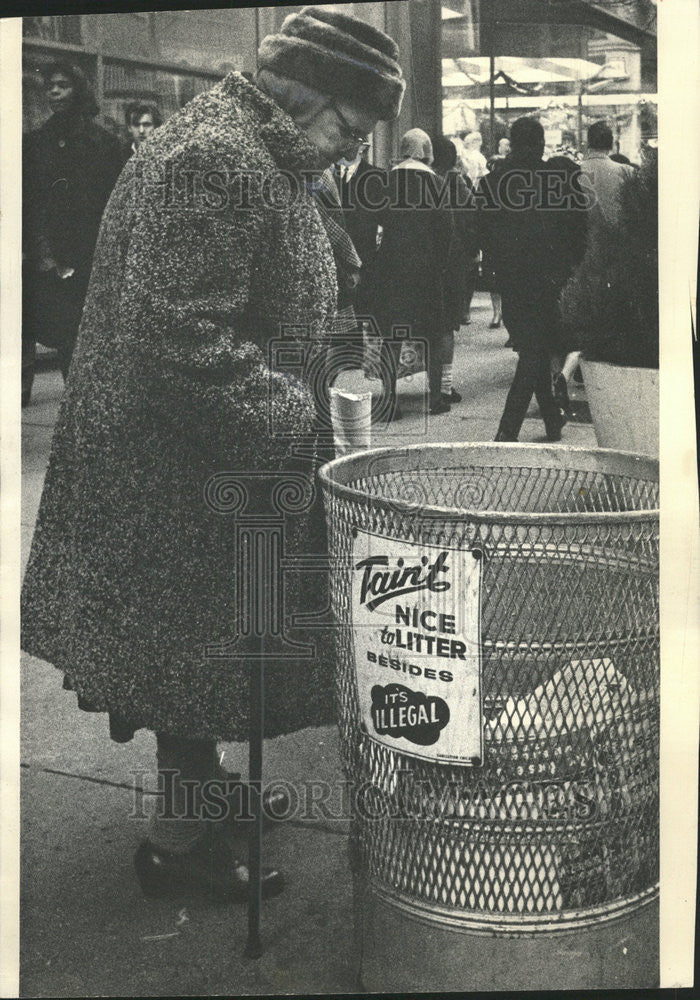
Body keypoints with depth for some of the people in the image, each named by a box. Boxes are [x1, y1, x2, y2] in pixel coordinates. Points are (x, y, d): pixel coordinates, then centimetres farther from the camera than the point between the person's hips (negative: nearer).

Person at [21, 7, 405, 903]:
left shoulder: (256, 154, 12)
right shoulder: (214, 163, -23)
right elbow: (187, 347, -29)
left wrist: (315, 390, 13)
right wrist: (308, 420, -23)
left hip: (221, 458, 10)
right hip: (178, 467, -10)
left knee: (204, 642, 21)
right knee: (198, 647, 3)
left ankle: (199, 784, 39)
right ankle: (178, 839, 21)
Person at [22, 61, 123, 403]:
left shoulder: (104, 143, 7)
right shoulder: (35, 141, 13)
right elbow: (26, 203, 8)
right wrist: (42, 254, -4)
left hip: (87, 259, -1)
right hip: (43, 260, 2)